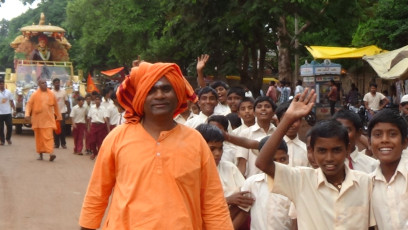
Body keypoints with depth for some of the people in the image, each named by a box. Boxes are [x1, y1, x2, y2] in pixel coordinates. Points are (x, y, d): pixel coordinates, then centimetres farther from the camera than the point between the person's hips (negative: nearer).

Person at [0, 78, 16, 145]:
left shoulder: (8, 92, 4)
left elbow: (11, 102, 10)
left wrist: (14, 110, 4)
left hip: (8, 113, 1)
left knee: (10, 126, 1)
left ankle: (8, 138, 22)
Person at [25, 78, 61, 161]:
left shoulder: (51, 94, 4)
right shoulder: (35, 95, -1)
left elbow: (55, 106, 13)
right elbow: (29, 105, -1)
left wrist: (59, 116, 17)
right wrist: (27, 114, -14)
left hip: (48, 119, 0)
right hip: (38, 119, 0)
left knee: (49, 136, -11)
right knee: (39, 137, 8)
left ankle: (50, 153, -20)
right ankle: (40, 154, 18)